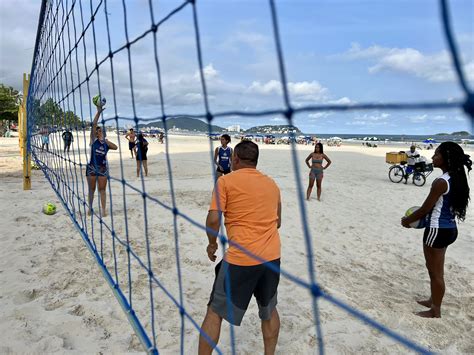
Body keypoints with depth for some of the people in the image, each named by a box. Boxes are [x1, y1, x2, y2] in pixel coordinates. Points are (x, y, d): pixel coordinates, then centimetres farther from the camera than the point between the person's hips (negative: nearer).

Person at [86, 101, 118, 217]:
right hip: (91, 167, -1)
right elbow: (93, 125, -13)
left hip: (103, 168, 1)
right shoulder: (93, 139, -1)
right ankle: (90, 207, 22)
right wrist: (98, 112, -21)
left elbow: (115, 147, -15)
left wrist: (105, 141, -21)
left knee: (102, 189, 4)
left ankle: (103, 209, 7)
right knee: (91, 189, 9)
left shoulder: (106, 142, 4)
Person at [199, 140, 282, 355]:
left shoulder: (226, 181, -3)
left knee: (215, 312, 11)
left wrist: (212, 244, 5)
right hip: (272, 256, 5)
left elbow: (213, 219, -11)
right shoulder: (272, 184, 13)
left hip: (241, 258, -5)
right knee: (269, 309, 24)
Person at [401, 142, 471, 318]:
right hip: (449, 228, 9)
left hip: (438, 230, -9)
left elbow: (425, 209, -17)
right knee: (436, 269, 24)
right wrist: (418, 217, 16)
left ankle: (435, 311, 20)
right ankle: (433, 300, 40)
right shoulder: (456, 179, 5)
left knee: (436, 272, 5)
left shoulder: (441, 182, -23)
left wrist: (407, 220, -1)